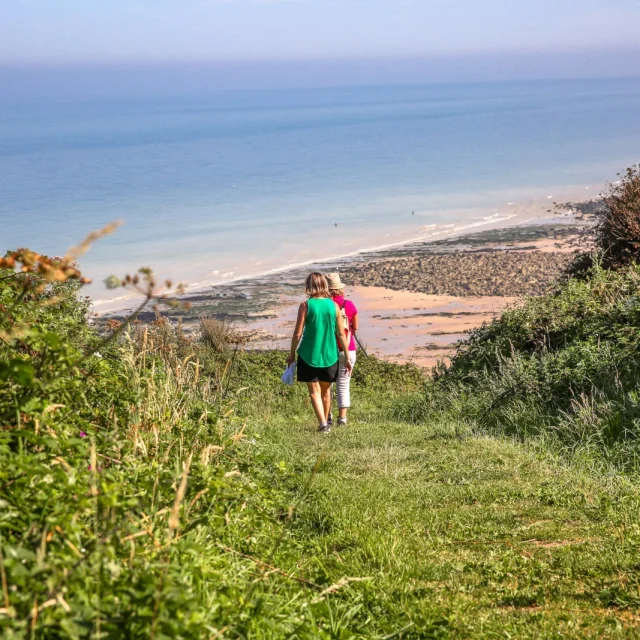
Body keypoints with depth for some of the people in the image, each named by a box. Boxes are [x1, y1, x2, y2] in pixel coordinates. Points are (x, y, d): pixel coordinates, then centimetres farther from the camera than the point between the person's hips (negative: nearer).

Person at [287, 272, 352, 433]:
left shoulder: (306, 306, -8)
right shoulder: (334, 306, -1)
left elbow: (297, 333, -7)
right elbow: (341, 334, 0)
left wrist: (292, 354, 5)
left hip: (309, 355, -3)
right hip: (329, 355, 3)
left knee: (314, 391, 3)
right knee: (326, 390, 17)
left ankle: (323, 423, -12)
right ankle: (325, 423, 28)